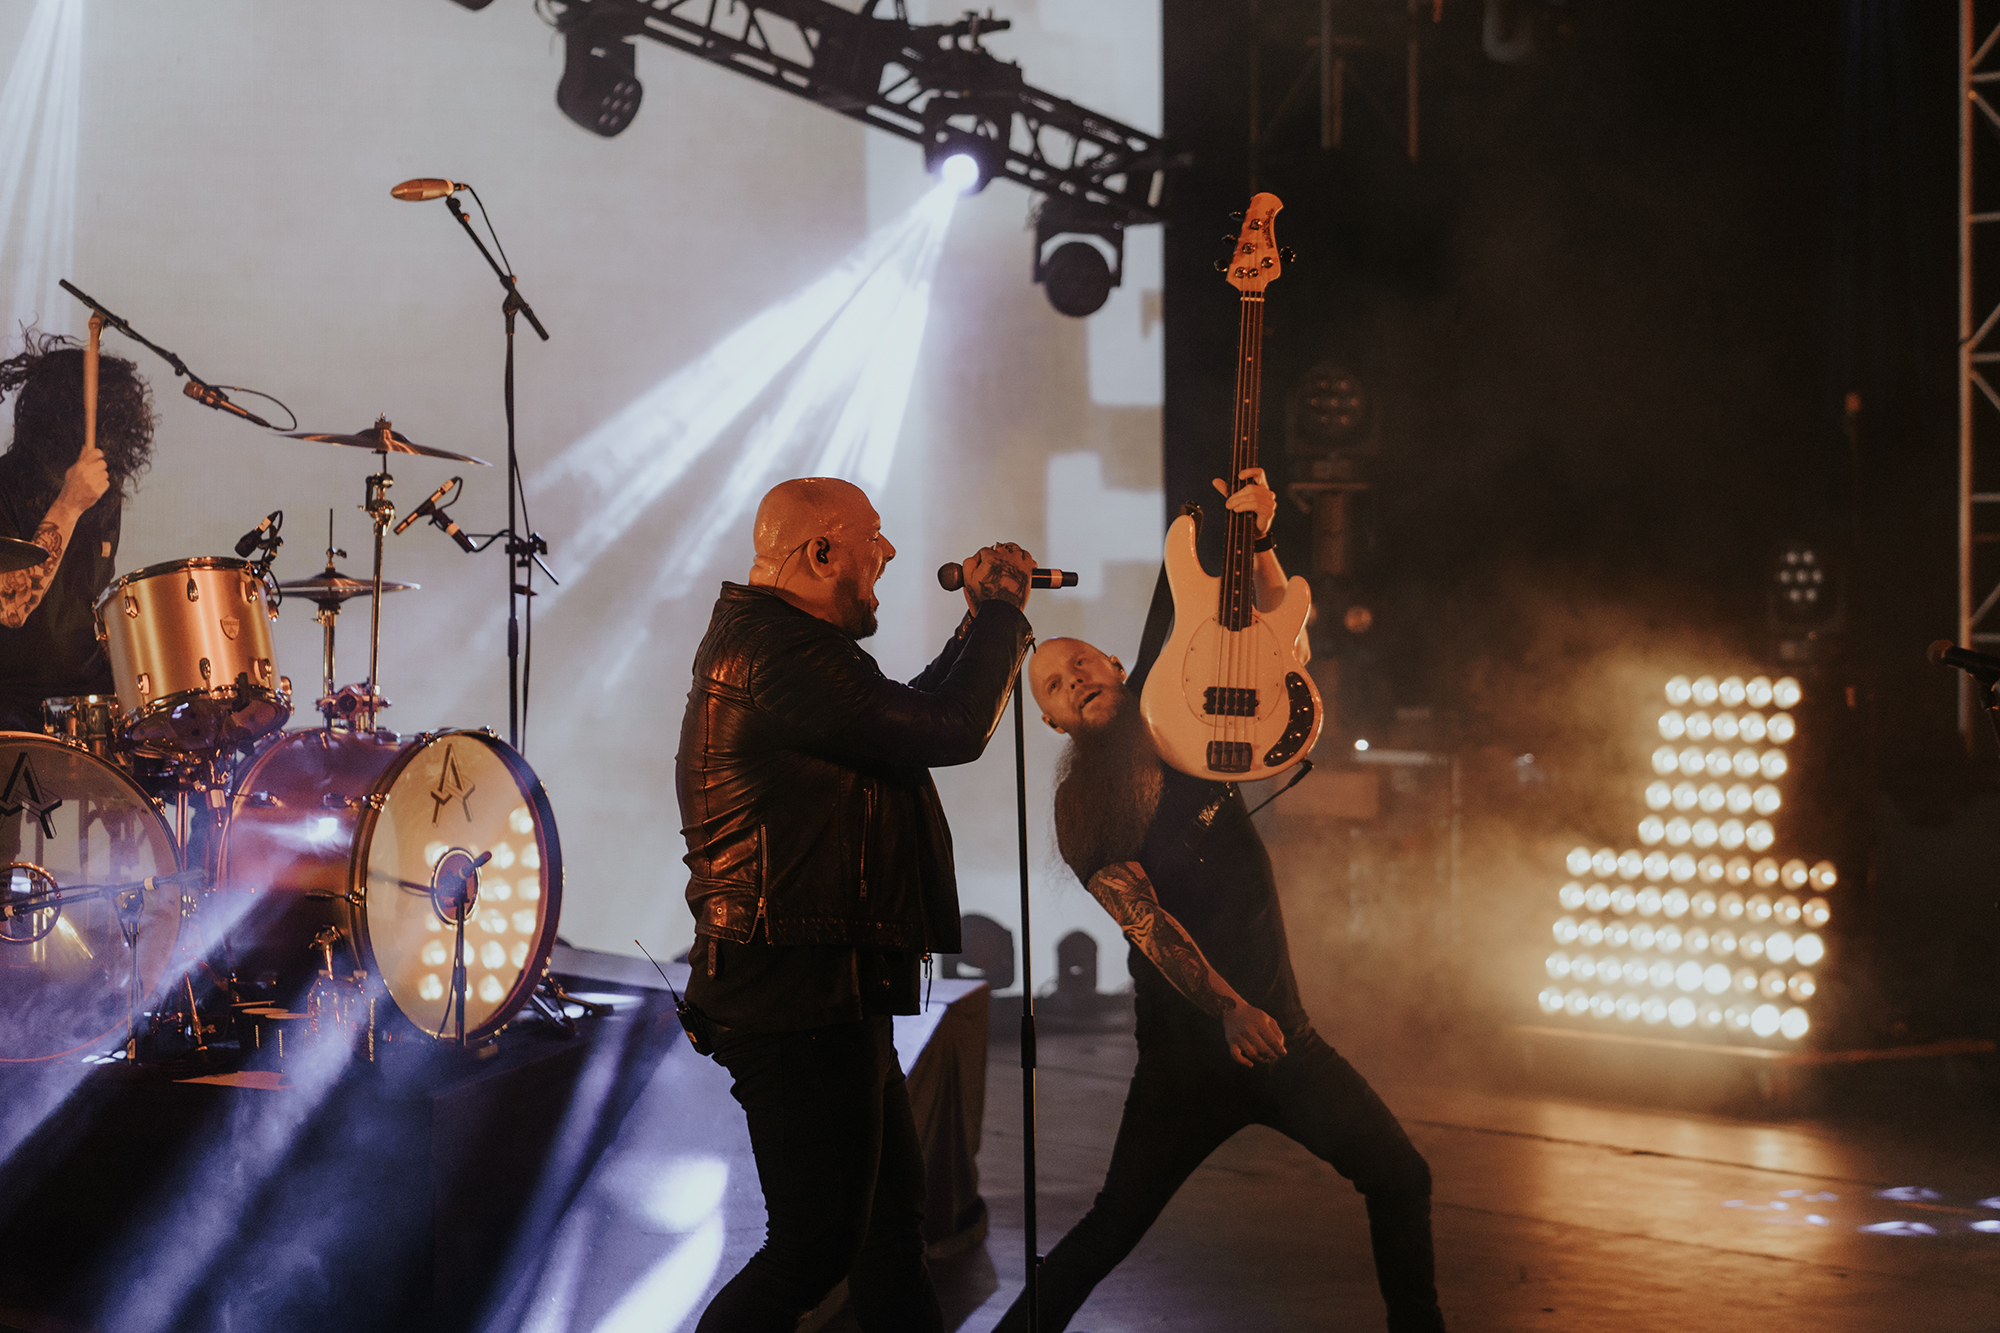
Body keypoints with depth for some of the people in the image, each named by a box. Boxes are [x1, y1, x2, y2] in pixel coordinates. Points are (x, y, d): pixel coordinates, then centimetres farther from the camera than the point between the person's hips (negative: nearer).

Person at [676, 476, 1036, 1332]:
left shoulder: (758, 638, 16)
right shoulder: (780, 650, -19)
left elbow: (908, 719, 25)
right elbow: (951, 733, -20)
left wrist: (986, 622, 15)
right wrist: (1000, 612, -4)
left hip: (827, 991, 12)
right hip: (804, 993, -12)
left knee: (891, 1213, 17)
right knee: (818, 1244, -8)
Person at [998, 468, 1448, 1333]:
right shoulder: (1083, 815, -10)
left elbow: (1274, 625, 7)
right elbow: (1143, 918, -20)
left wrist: (1254, 536, -12)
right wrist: (1228, 1011, -30)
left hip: (1282, 1033, 5)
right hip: (1189, 1054, -5)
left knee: (1400, 1179, 5)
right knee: (1113, 1229, -4)